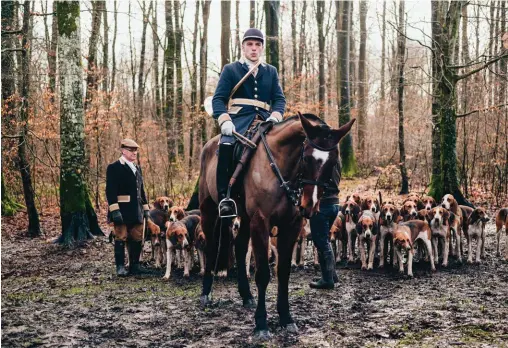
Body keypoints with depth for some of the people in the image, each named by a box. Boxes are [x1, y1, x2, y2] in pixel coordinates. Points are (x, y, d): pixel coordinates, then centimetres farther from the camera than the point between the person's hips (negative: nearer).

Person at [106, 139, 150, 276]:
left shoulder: (137, 168, 17)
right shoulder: (114, 168, -5)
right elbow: (110, 191, -13)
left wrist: (146, 208, 17)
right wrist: (114, 210, -20)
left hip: (137, 212, 7)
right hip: (122, 212, -7)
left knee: (137, 239, 8)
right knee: (121, 238, -1)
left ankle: (134, 265, 17)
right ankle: (120, 267, 5)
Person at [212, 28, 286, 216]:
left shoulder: (271, 71, 21)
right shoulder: (230, 70, 13)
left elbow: (279, 99, 13)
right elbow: (218, 98, 3)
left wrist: (274, 117, -10)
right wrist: (224, 121, -17)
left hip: (264, 121, 3)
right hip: (238, 121, -3)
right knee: (226, 146, -34)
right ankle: (224, 197, -30)